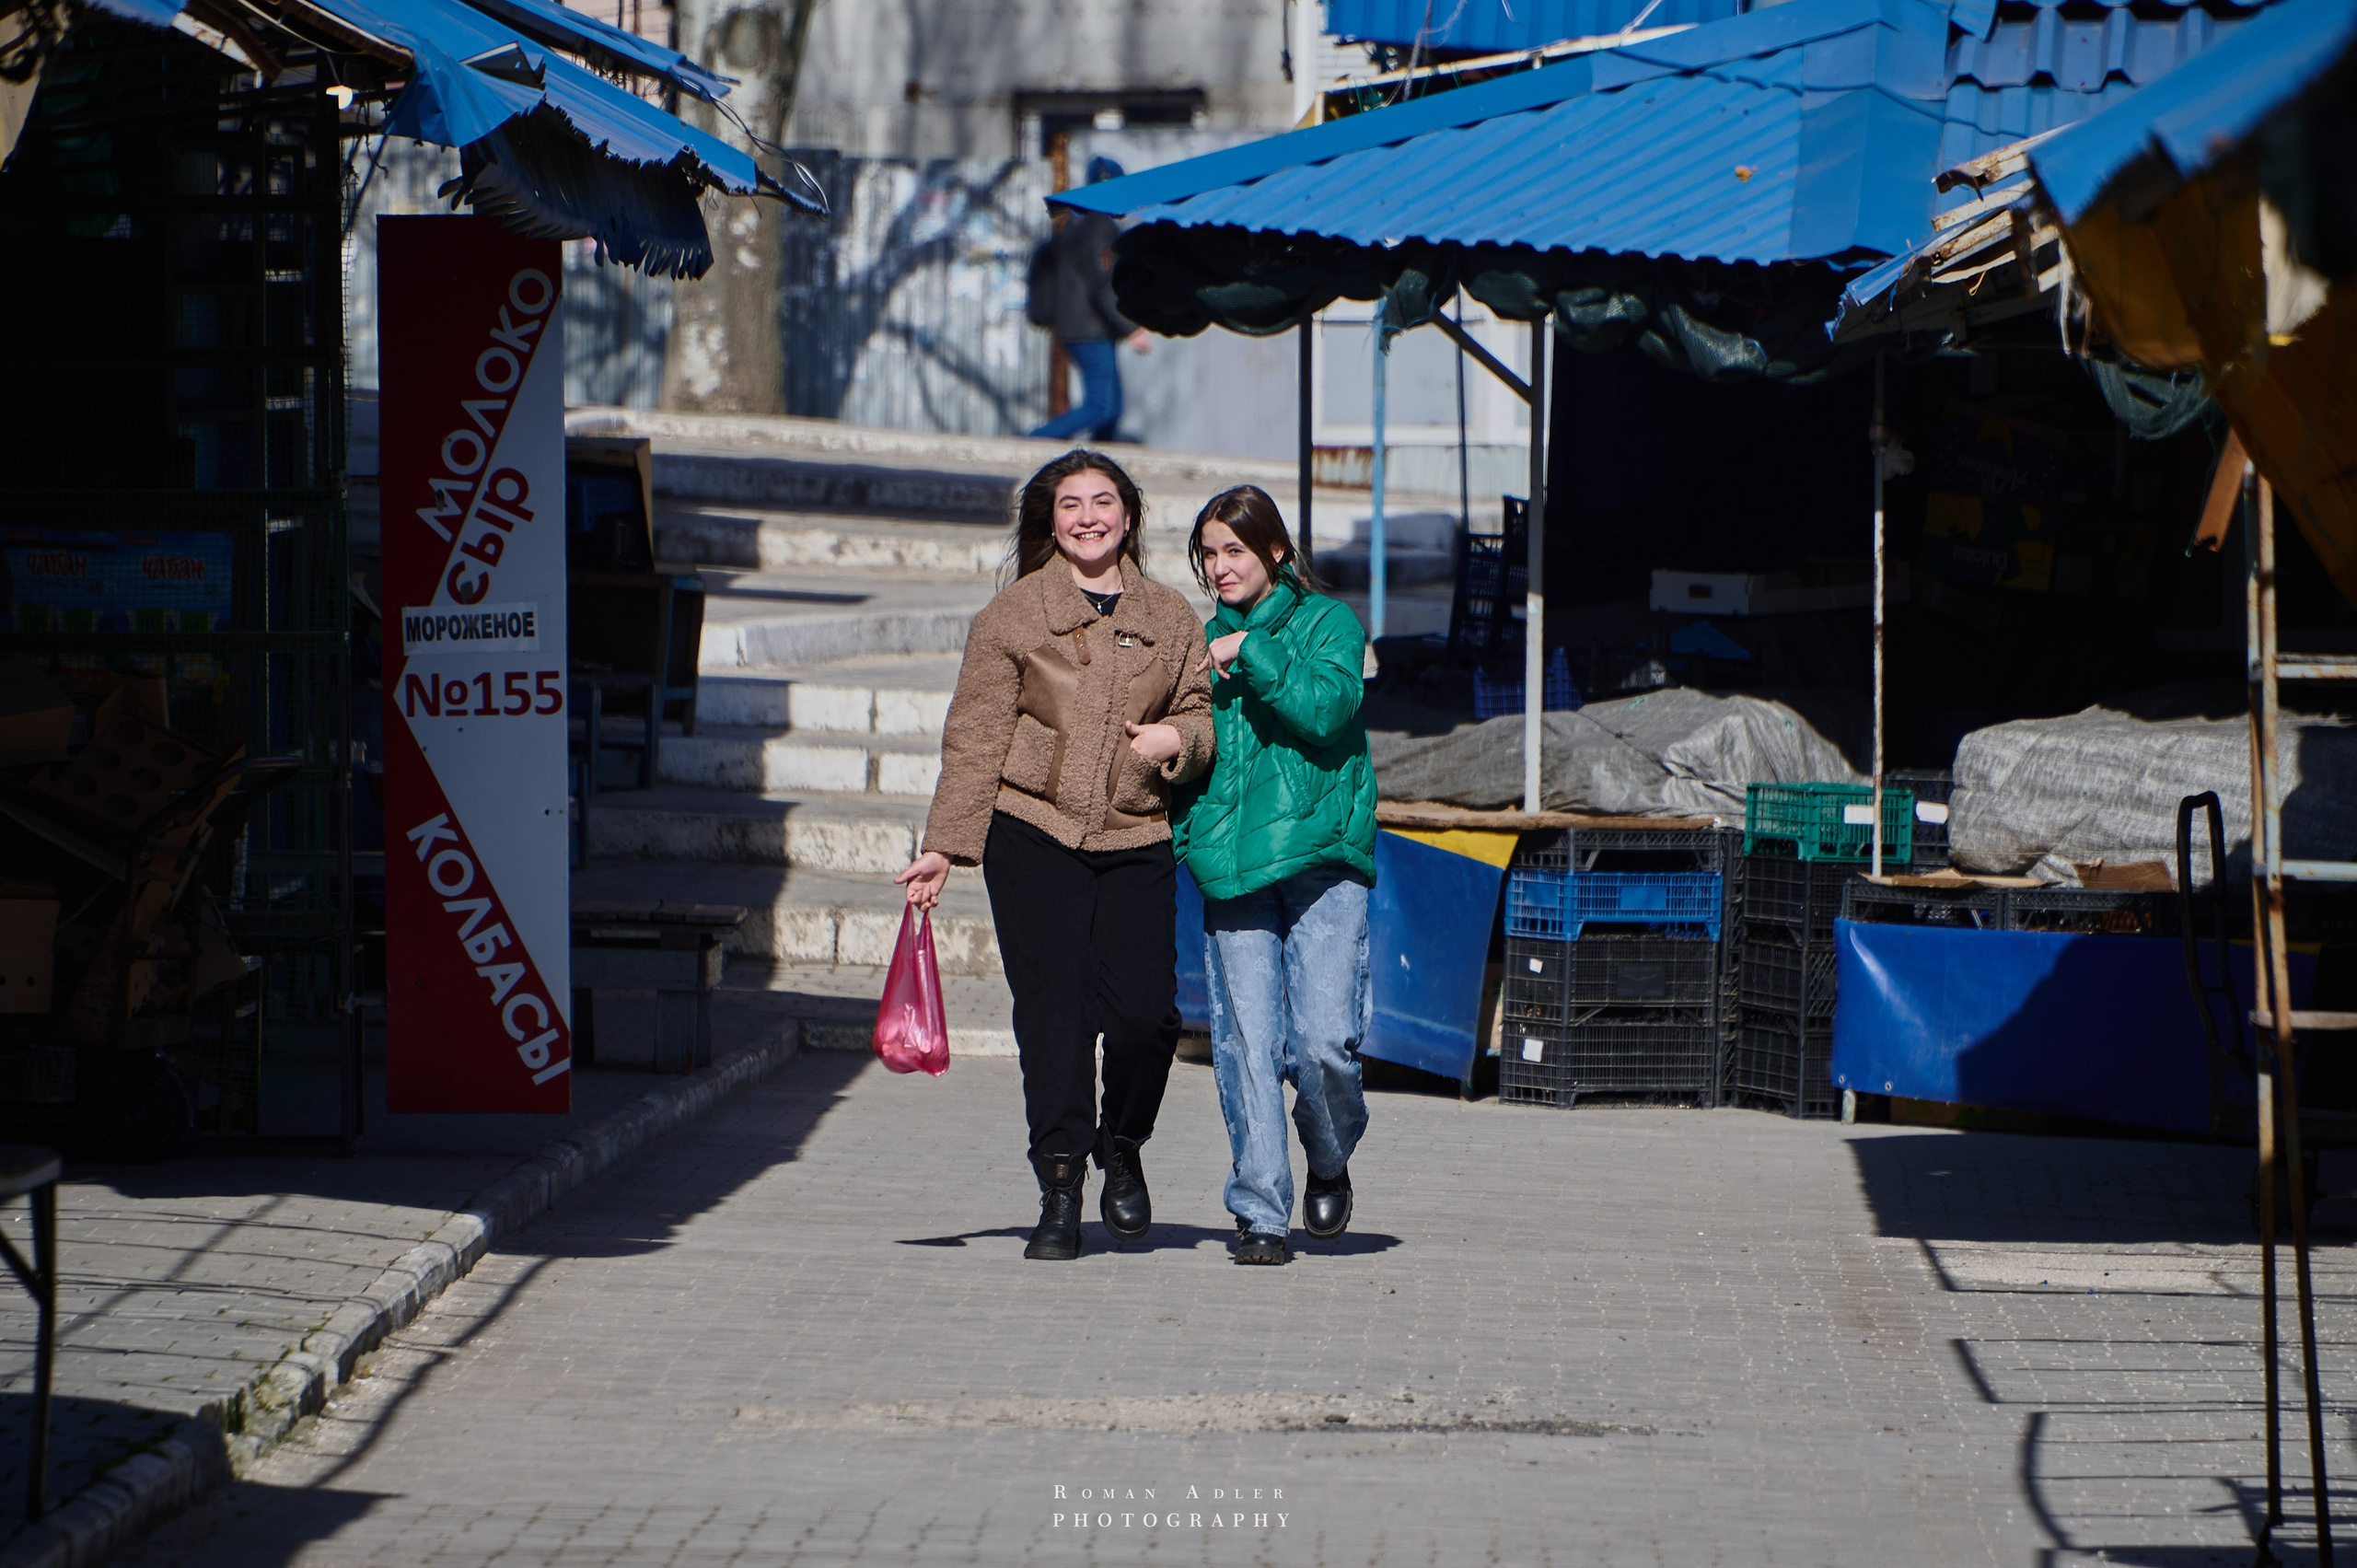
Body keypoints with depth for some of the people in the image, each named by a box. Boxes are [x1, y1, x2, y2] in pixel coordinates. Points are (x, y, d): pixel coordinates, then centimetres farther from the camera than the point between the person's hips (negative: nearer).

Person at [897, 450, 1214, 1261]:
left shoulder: (1171, 618, 12)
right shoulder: (1013, 615, 4)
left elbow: (1205, 710, 18)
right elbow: (975, 739, 3)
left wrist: (1178, 740, -6)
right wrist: (944, 846, -2)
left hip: (1137, 843, 2)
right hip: (1034, 836, -2)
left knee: (1145, 1013, -9)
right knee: (1053, 1012, -7)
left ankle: (1122, 1151, 19)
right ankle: (1060, 1193, 1)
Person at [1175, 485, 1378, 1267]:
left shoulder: (1326, 622, 5)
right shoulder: (1206, 641, 17)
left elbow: (1328, 705, -13)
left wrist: (1250, 655, -13)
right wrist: (1182, 836, 6)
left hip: (1322, 856, -3)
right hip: (1231, 864, 3)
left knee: (1324, 1040, -11)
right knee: (1247, 1044, -4)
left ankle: (1330, 1163, 17)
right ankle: (1260, 1211, 2)